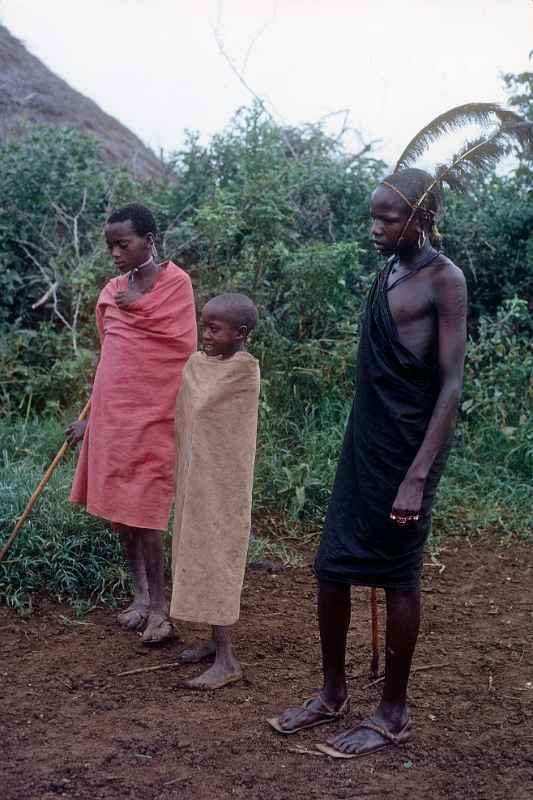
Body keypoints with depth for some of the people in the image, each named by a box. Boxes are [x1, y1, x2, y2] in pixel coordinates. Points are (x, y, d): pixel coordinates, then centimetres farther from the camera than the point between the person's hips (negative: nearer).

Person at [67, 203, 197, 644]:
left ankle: (158, 607, 5)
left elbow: (184, 353, -6)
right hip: (112, 413, 6)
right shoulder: (113, 291, 11)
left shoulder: (175, 282, -7)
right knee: (118, 507, 10)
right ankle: (141, 595, 24)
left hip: (150, 414, -6)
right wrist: (90, 420, 19)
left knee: (142, 511, -7)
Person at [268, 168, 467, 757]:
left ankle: (393, 714, 18)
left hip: (407, 451, -7)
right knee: (331, 568, 10)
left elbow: (451, 384, -16)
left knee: (397, 577, 2)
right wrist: (368, 453, 17)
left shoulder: (443, 279, -11)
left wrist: (418, 477, -21)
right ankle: (333, 694, 26)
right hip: (363, 445, 8)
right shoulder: (388, 272, 12)